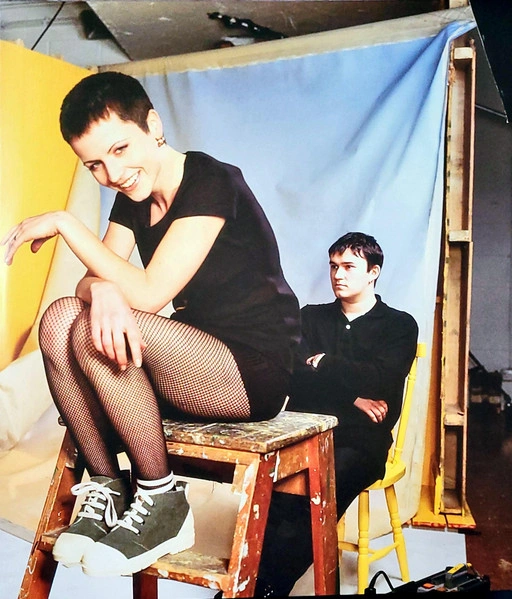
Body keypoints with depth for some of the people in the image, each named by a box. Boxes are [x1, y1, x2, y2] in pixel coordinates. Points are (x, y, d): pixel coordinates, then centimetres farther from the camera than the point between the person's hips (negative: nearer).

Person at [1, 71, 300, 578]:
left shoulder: (210, 182, -16)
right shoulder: (132, 197, 9)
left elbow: (148, 295, -24)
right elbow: (92, 282, 1)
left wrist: (63, 223, -18)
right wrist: (103, 292, -24)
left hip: (256, 371, -8)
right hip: (194, 359, 8)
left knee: (96, 335, -27)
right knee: (60, 318, -9)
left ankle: (162, 503, -11)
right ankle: (106, 489, -5)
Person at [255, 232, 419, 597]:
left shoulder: (400, 326, 12)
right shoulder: (312, 317, 21)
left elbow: (380, 382, -7)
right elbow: (296, 377, 4)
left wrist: (325, 364, 3)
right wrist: (353, 398, -6)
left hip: (361, 441, -2)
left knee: (312, 500, -33)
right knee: (274, 488, -32)